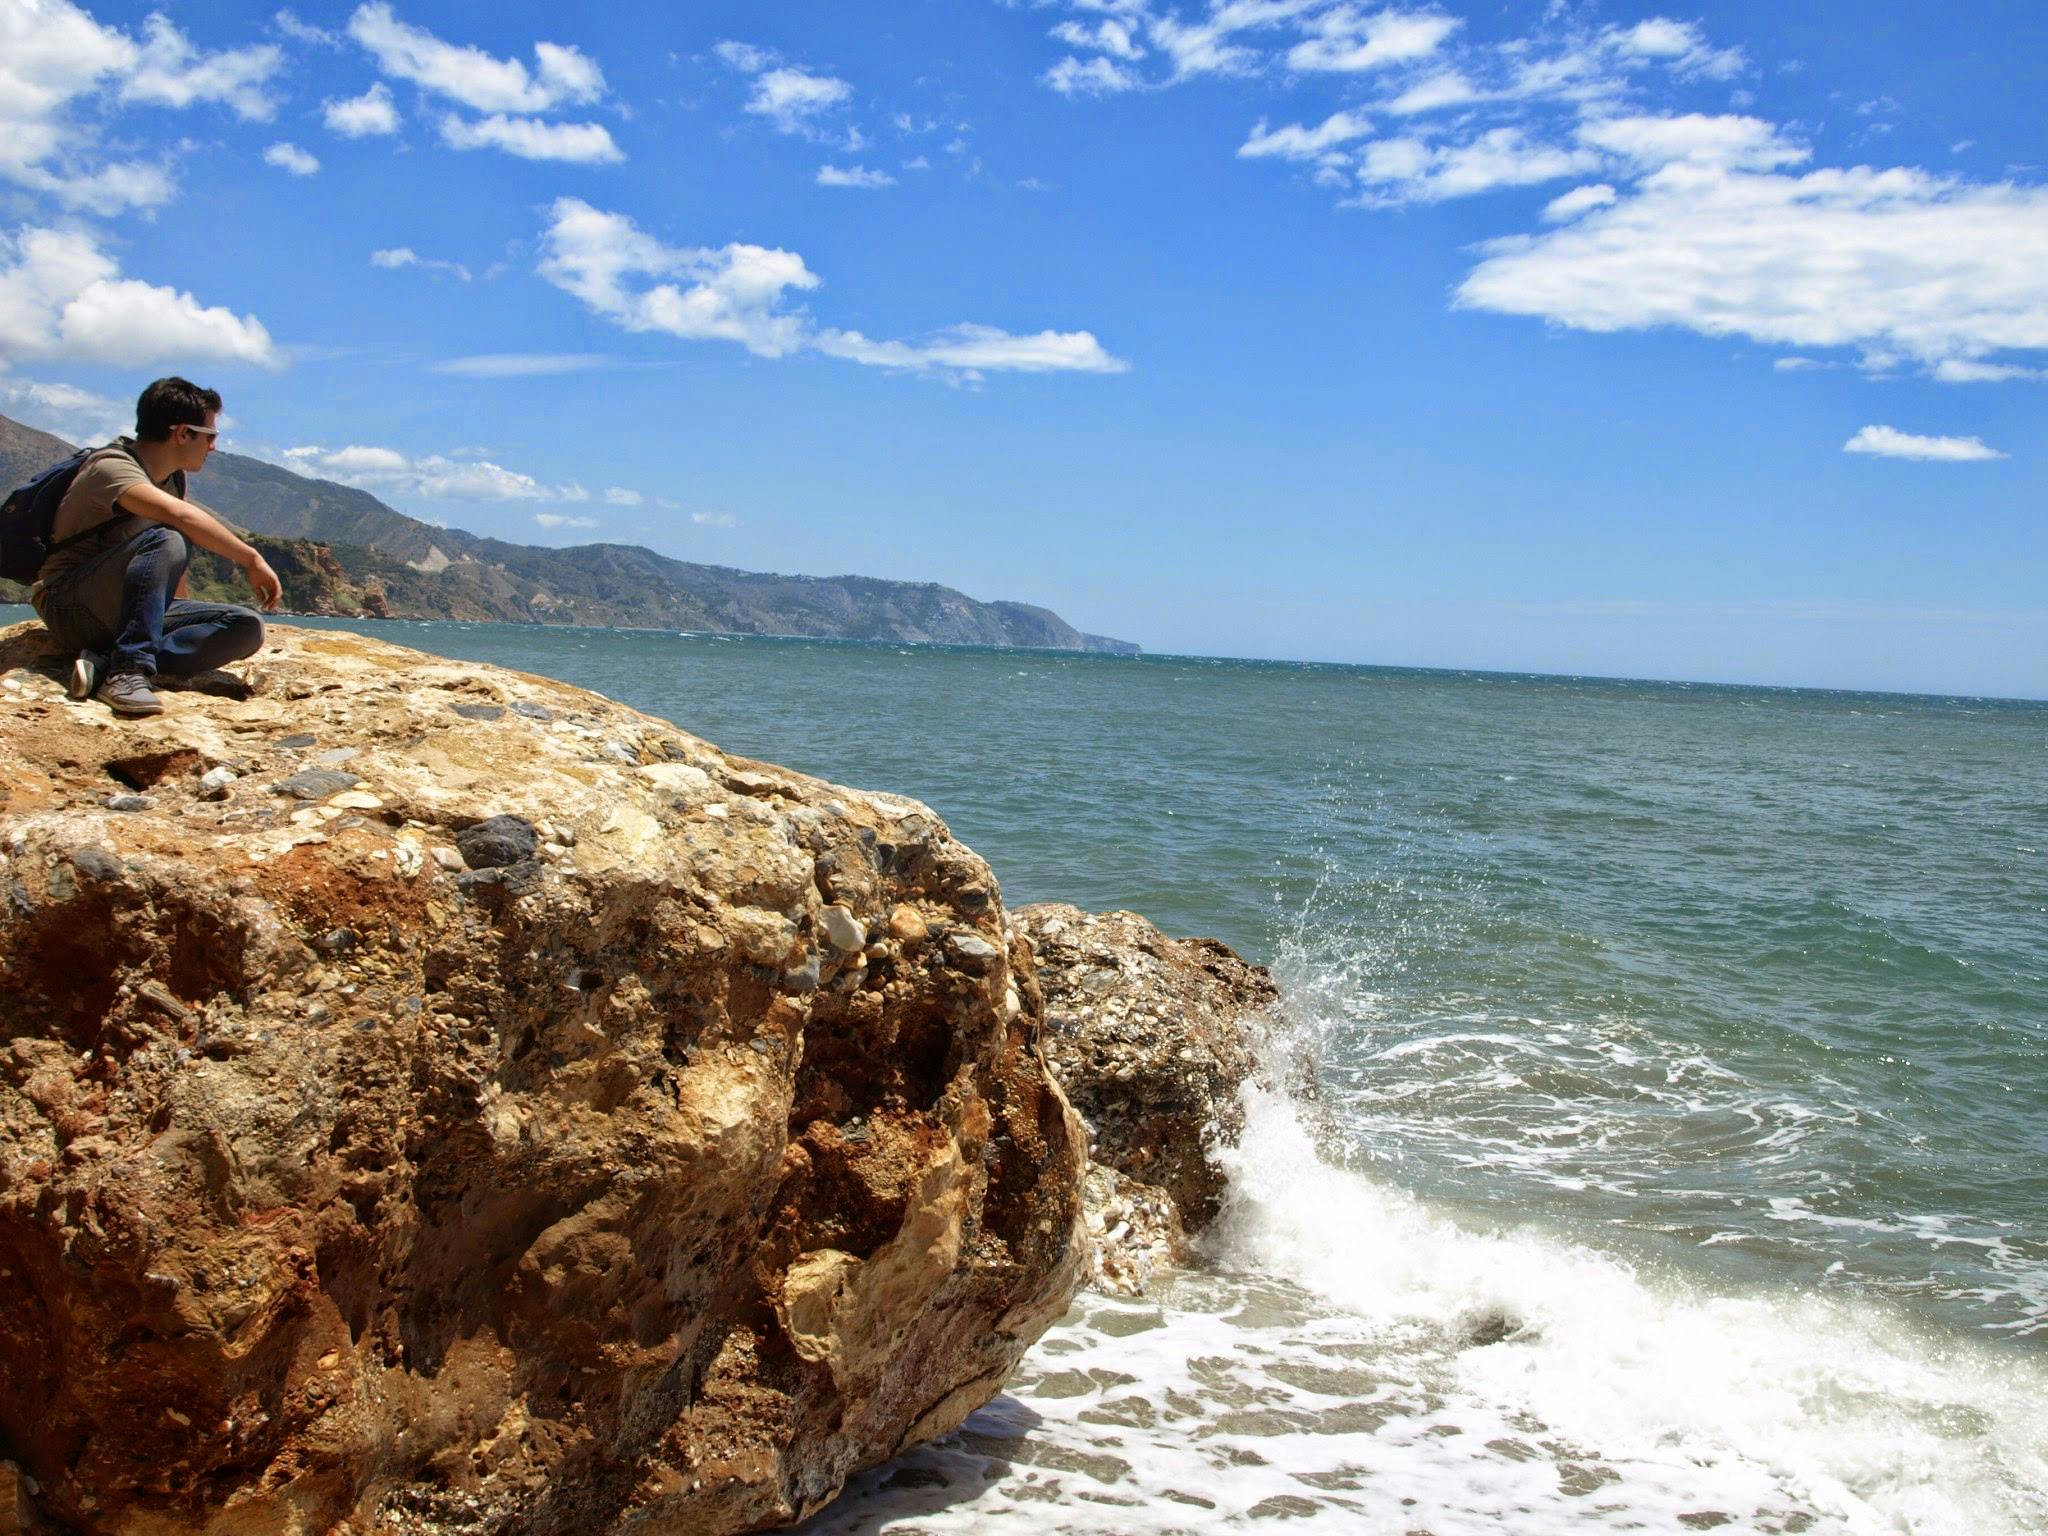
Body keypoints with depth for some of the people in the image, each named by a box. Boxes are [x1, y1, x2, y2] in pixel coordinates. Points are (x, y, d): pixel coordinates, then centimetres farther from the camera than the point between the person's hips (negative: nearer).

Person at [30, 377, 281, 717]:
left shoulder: (174, 478, 11)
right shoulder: (112, 467, -17)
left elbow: (175, 565, 19)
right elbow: (181, 516, -35)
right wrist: (252, 560, -31)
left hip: (125, 616, 8)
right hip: (70, 609, -8)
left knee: (247, 627, -14)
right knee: (164, 541, -34)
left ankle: (105, 665, -26)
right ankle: (128, 669, -39)